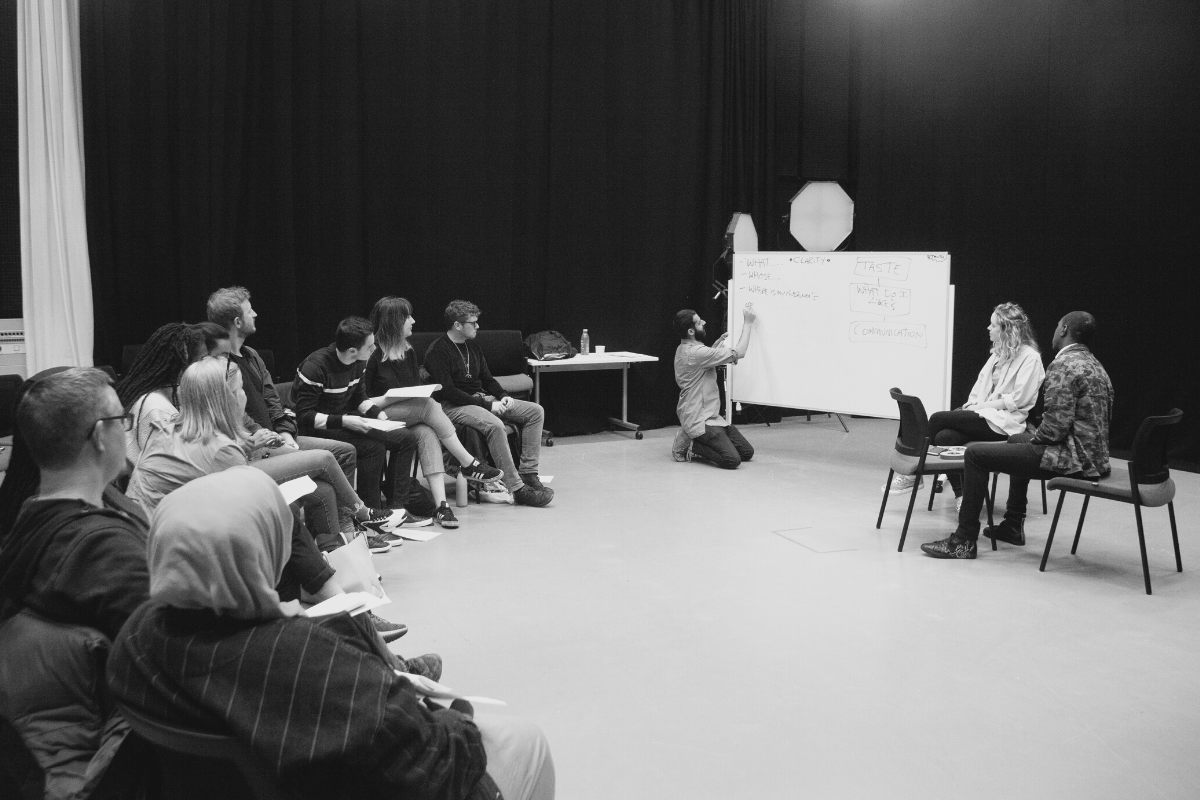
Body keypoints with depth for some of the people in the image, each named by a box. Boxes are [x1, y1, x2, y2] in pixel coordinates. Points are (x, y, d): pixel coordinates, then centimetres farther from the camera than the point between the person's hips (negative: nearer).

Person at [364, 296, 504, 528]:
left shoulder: (408, 351, 14)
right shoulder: (373, 355, -9)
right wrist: (394, 397, -22)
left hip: (410, 417, 6)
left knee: (428, 434, -29)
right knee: (427, 405, -30)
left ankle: (441, 504, -41)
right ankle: (469, 464, -24)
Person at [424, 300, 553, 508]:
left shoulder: (472, 346, 15)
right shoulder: (437, 351, -11)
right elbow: (447, 392, -19)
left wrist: (503, 396, 1)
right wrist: (486, 404, -21)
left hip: (481, 398, 9)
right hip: (453, 405, -9)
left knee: (535, 411, -5)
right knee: (494, 424, -37)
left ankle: (528, 473, -11)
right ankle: (518, 489, -34)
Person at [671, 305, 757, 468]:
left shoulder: (683, 349, 10)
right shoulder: (695, 352, -22)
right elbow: (739, 353, -20)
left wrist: (717, 344, 16)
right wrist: (747, 323, -10)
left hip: (710, 416, 11)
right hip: (699, 420, -11)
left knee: (747, 453, 6)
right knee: (732, 460, -23)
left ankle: (693, 440, 11)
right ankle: (689, 446, -5)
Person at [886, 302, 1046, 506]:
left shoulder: (1030, 357, -6)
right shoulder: (999, 353, 19)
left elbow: (1018, 400, -13)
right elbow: (980, 386, 18)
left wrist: (981, 405, -12)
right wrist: (971, 405, -1)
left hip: (1003, 422, -7)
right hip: (985, 415, 7)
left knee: (938, 419, -19)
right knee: (945, 437, -21)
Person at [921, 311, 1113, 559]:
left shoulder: (1063, 365, -16)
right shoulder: (1094, 365, 16)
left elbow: (1056, 425, -24)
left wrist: (1035, 439, -2)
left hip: (1073, 457, -11)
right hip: (1094, 454, 11)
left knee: (976, 453, -9)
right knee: (1017, 440, 35)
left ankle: (964, 541, -5)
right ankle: (1012, 526, 41)